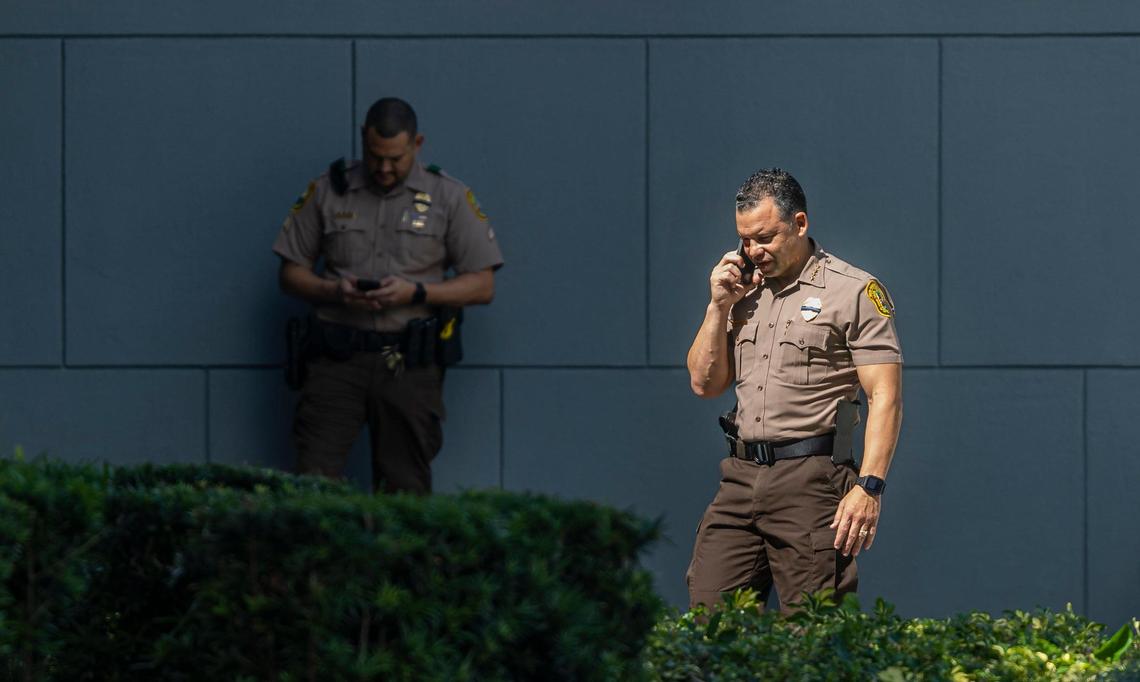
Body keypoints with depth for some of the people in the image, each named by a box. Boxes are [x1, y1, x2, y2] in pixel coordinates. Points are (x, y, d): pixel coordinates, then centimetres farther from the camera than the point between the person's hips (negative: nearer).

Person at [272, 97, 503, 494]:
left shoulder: (449, 198, 6)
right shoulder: (327, 191, 9)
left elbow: (482, 286, 4)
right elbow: (290, 274, 12)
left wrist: (416, 292, -11)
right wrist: (334, 291, -9)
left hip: (408, 362, -1)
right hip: (337, 358, 1)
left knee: (405, 491, -1)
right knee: (312, 481, -10)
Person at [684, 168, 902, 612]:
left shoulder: (853, 291, -2)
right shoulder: (744, 291, 17)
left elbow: (885, 396, -7)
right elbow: (705, 384, 18)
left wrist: (869, 487, -17)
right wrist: (719, 307, 6)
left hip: (810, 480, -6)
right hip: (740, 476, 6)